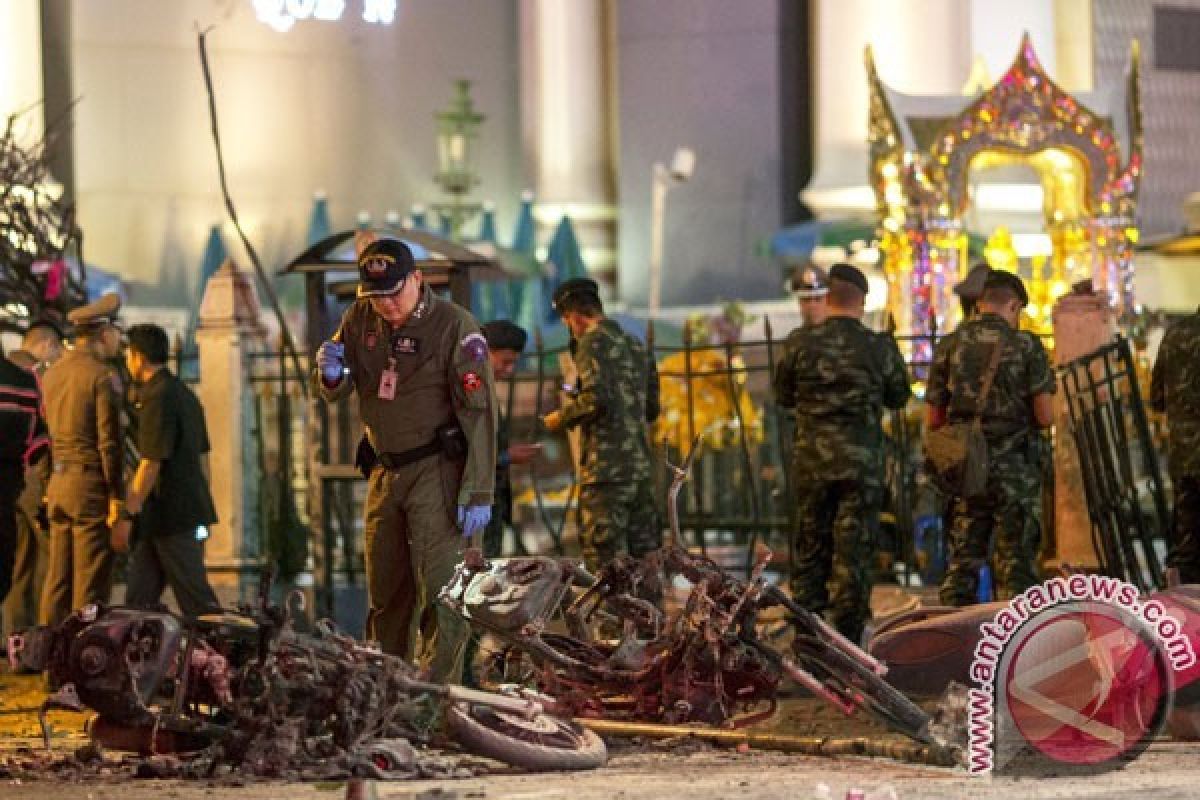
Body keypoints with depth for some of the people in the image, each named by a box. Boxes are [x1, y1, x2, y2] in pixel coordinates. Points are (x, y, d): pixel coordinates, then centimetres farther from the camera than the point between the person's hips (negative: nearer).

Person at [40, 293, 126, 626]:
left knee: (57, 579, 11)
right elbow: (109, 441, -15)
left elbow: (49, 432, 14)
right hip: (92, 485, -7)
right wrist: (117, 497, -12)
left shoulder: (53, 374, 11)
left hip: (58, 483, 7)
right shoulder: (103, 376, -12)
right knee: (91, 584, -4)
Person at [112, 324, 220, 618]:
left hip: (172, 516, -10)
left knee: (195, 598, -6)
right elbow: (201, 456, 21)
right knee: (139, 596, 8)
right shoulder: (184, 394, 16)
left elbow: (151, 463, -20)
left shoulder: (158, 397, -15)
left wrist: (127, 515, -19)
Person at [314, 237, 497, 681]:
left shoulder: (454, 326, -12)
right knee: (385, 592, 11)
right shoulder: (360, 320, 5)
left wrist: (478, 491, -21)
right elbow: (334, 393, 14)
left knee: (438, 590, -13)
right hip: (385, 472, 6)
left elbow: (479, 413, -16)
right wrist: (330, 374, -12)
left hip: (437, 472, -6)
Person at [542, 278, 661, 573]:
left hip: (606, 466, -8)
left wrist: (562, 418, -3)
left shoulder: (593, 341, -5)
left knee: (603, 553, -7)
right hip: (641, 463, 8)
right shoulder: (636, 346, 19)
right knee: (643, 551, 8)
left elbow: (596, 397, -18)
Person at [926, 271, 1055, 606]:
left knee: (963, 559, 8)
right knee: (1015, 565, 3)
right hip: (1014, 467, -3)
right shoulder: (1026, 345, -6)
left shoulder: (949, 347, 3)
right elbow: (1045, 416, -9)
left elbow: (934, 420, 5)